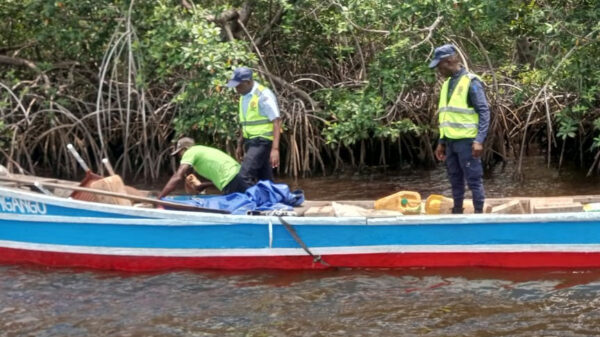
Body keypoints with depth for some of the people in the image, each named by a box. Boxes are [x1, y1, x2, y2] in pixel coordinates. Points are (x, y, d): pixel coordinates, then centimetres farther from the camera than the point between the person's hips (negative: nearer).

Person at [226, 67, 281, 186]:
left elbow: (276, 122, -16)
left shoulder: (263, 95, -13)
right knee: (265, 179, 10)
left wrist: (275, 149, -23)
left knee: (245, 176, -18)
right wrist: (240, 145, 23)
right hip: (250, 142, 8)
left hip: (262, 141, -8)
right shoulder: (244, 97, 13)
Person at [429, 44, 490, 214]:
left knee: (473, 180, -4)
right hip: (451, 141, 8)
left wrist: (479, 140, -20)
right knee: (455, 180, 12)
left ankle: (479, 212, 0)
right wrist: (441, 142, 18)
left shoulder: (471, 82, -9)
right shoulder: (447, 84, 14)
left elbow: (484, 112, -12)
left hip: (467, 141, -7)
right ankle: (457, 211, 20)